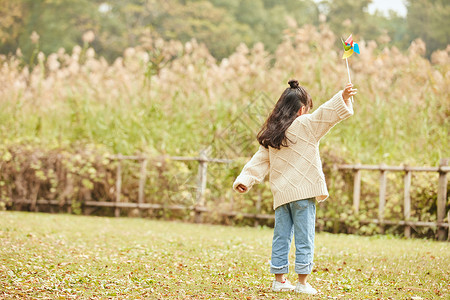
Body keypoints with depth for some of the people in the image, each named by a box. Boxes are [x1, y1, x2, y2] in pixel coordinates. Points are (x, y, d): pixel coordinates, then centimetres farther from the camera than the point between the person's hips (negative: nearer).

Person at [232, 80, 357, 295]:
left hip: (281, 195, 6)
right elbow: (327, 113, -13)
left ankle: (279, 280, 16)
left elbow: (260, 161, 13)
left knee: (281, 237, 11)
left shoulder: (271, 134, 12)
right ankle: (302, 283, -2)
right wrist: (343, 97, -14)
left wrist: (245, 179, 16)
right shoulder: (305, 125, -5)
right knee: (304, 239, -2)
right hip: (303, 192, -6)